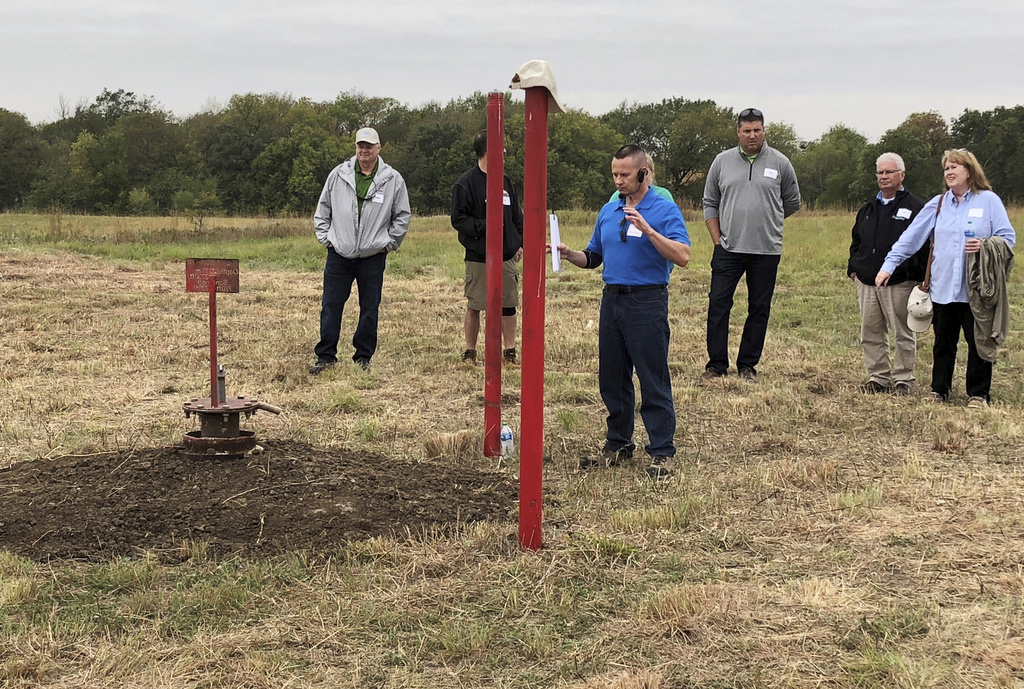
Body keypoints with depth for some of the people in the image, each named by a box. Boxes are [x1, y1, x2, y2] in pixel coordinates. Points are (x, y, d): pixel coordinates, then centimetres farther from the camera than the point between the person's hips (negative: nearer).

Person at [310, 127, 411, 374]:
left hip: (373, 257, -1)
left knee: (369, 309, 5)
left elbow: (402, 216, 8)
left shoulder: (393, 180, 0)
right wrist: (325, 238, 6)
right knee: (330, 307, 2)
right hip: (339, 254, 1)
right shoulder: (338, 175, 4)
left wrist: (389, 243, 4)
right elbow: (323, 210, 13)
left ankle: (363, 358, 17)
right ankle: (326, 356, 11)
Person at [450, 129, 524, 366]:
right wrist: (484, 226, -19)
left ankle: (510, 352, 15)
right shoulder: (466, 183, -8)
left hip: (507, 256, 5)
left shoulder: (505, 181, 11)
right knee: (474, 307, 4)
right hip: (479, 257, -5)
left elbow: (517, 215, 18)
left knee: (508, 305, 7)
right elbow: (458, 219, -10)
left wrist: (520, 243, 11)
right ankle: (470, 353, 16)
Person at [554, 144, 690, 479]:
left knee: (654, 382, -3)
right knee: (612, 379, 12)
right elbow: (594, 257, 20)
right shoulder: (608, 211, 13)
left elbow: (682, 257, -19)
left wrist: (648, 230, -26)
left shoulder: (665, 210, -6)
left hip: (647, 302, -7)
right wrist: (570, 255, 1)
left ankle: (662, 452, 4)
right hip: (612, 300, 7)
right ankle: (618, 445, 24)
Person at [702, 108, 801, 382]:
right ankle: (716, 365, 5)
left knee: (759, 309, 5)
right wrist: (717, 239, 4)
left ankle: (748, 365, 15)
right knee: (718, 304, -3)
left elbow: (792, 203, 15)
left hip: (766, 251, 0)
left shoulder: (780, 163, 3)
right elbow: (710, 203, 12)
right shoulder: (722, 161, 5)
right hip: (728, 249, 0)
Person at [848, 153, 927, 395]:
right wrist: (853, 268, 14)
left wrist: (920, 278, -9)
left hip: (899, 283, -5)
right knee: (871, 334, 7)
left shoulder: (914, 208, -1)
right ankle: (878, 377, 17)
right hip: (867, 282, 6)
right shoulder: (867, 209, 17)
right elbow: (856, 242, 25)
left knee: (903, 334, 1)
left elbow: (924, 245, -4)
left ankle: (903, 380, 11)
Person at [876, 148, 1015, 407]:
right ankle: (939, 390, 21)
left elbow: (1008, 237, -1)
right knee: (943, 342, 11)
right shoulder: (938, 204, 10)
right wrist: (889, 265, 2)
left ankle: (978, 394, 13)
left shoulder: (988, 201, 0)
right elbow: (910, 237, 7)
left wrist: (985, 245, -20)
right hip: (943, 286, 3)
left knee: (978, 342, 3)